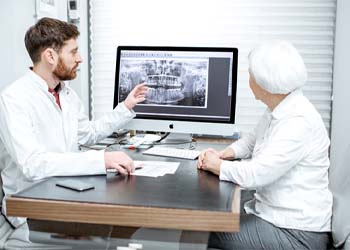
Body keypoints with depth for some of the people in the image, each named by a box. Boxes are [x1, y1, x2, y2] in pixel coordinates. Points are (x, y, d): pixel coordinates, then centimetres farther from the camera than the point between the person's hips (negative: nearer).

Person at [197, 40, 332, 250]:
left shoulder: (298, 121, -25)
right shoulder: (278, 111, 4)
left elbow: (257, 174, -29)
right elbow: (253, 140, 20)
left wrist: (218, 165, -11)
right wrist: (226, 153, 1)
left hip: (295, 233, -9)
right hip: (272, 211, 9)